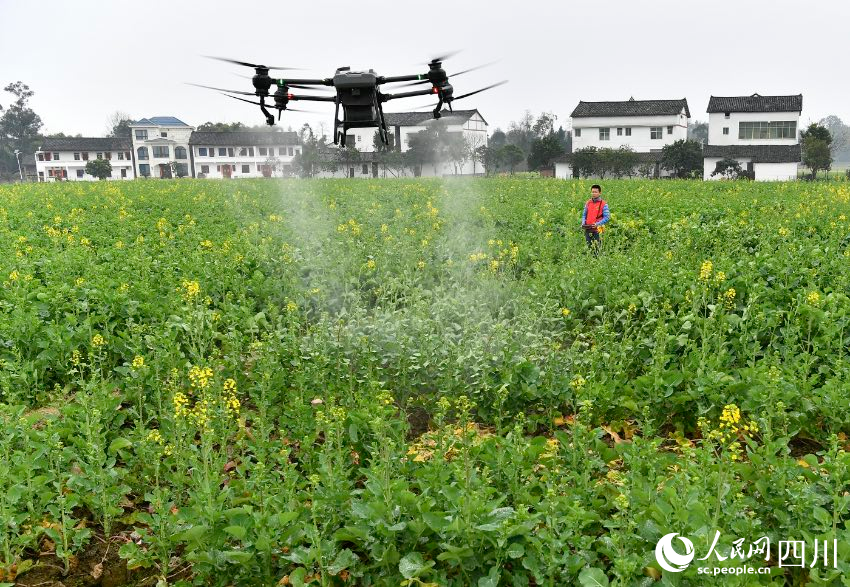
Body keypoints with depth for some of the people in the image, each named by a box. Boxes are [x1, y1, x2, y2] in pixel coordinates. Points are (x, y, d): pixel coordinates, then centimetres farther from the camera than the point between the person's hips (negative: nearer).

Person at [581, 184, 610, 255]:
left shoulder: (603, 204, -3)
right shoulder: (588, 203, 12)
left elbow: (607, 217, -7)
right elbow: (584, 215, 18)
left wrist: (597, 224, -19)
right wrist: (583, 223, -1)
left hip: (597, 230, -4)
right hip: (587, 230, 4)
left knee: (596, 249, -3)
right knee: (589, 248, 11)